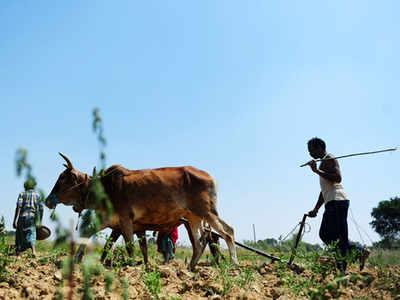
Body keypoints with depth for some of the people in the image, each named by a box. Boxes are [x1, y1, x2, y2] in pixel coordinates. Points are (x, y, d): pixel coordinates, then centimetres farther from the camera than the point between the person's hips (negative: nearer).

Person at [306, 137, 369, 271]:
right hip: (332, 203, 10)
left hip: (337, 201, -10)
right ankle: (359, 251, 10)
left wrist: (317, 171, -22)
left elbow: (337, 178, -23)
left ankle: (342, 269, -8)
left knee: (338, 237, -10)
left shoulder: (329, 160, -5)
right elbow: (324, 190, 29)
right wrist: (316, 209, 27)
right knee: (324, 234, 10)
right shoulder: (324, 163, 25)